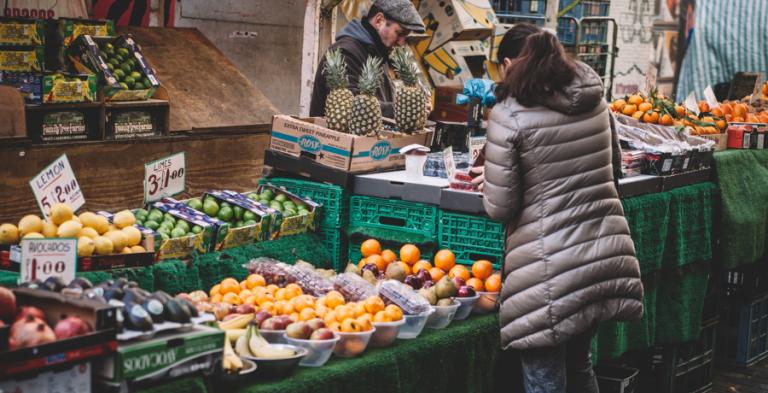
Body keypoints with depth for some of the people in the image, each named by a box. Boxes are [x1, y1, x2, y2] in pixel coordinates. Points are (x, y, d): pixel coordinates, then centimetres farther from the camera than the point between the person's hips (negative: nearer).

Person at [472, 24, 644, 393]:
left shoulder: (509, 115, -11)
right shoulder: (595, 100, 7)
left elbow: (501, 208, -9)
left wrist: (490, 180, 11)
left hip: (551, 267, -6)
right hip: (606, 254, 6)